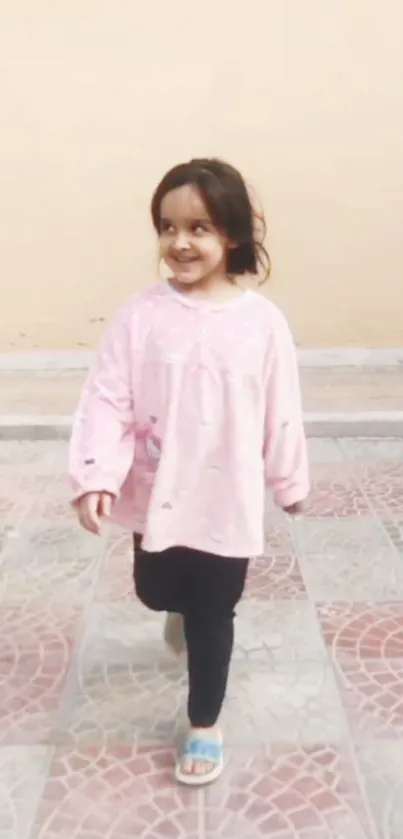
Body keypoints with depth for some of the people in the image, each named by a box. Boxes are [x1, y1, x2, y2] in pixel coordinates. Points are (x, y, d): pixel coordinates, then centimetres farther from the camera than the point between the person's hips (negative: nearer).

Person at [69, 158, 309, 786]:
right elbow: (106, 399, -11)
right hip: (156, 495, 2)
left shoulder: (262, 321, -11)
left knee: (213, 616, 11)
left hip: (227, 501, -1)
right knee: (156, 591, 21)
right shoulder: (141, 315, -10)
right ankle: (185, 606, 60)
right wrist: (95, 474, -22)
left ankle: (204, 725, 35)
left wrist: (290, 482, 7)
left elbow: (280, 411, -2)